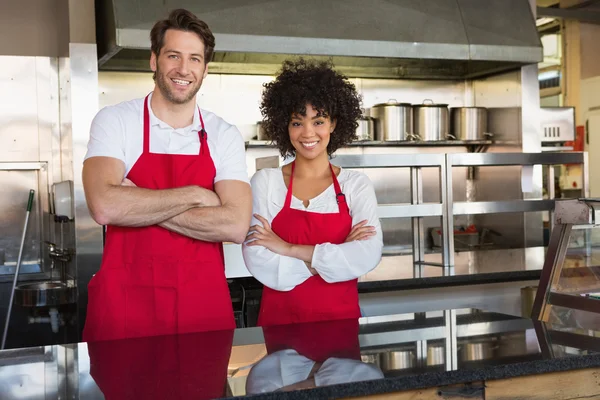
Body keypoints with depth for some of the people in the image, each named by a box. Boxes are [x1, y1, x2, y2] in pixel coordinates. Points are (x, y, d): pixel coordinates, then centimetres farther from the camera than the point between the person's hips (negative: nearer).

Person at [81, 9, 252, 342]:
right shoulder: (114, 121, -1)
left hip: (204, 301, 2)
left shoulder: (224, 136, 3)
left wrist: (137, 205, -13)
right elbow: (104, 207, -18)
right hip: (125, 301, -1)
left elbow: (235, 225, -11)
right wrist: (196, 195, -12)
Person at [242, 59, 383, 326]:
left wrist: (290, 249, -14)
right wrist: (338, 256, -12)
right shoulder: (264, 182, -1)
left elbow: (368, 256, -13)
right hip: (279, 318, -1)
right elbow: (259, 265, -13)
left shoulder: (356, 184, 1)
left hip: (340, 317, 1)